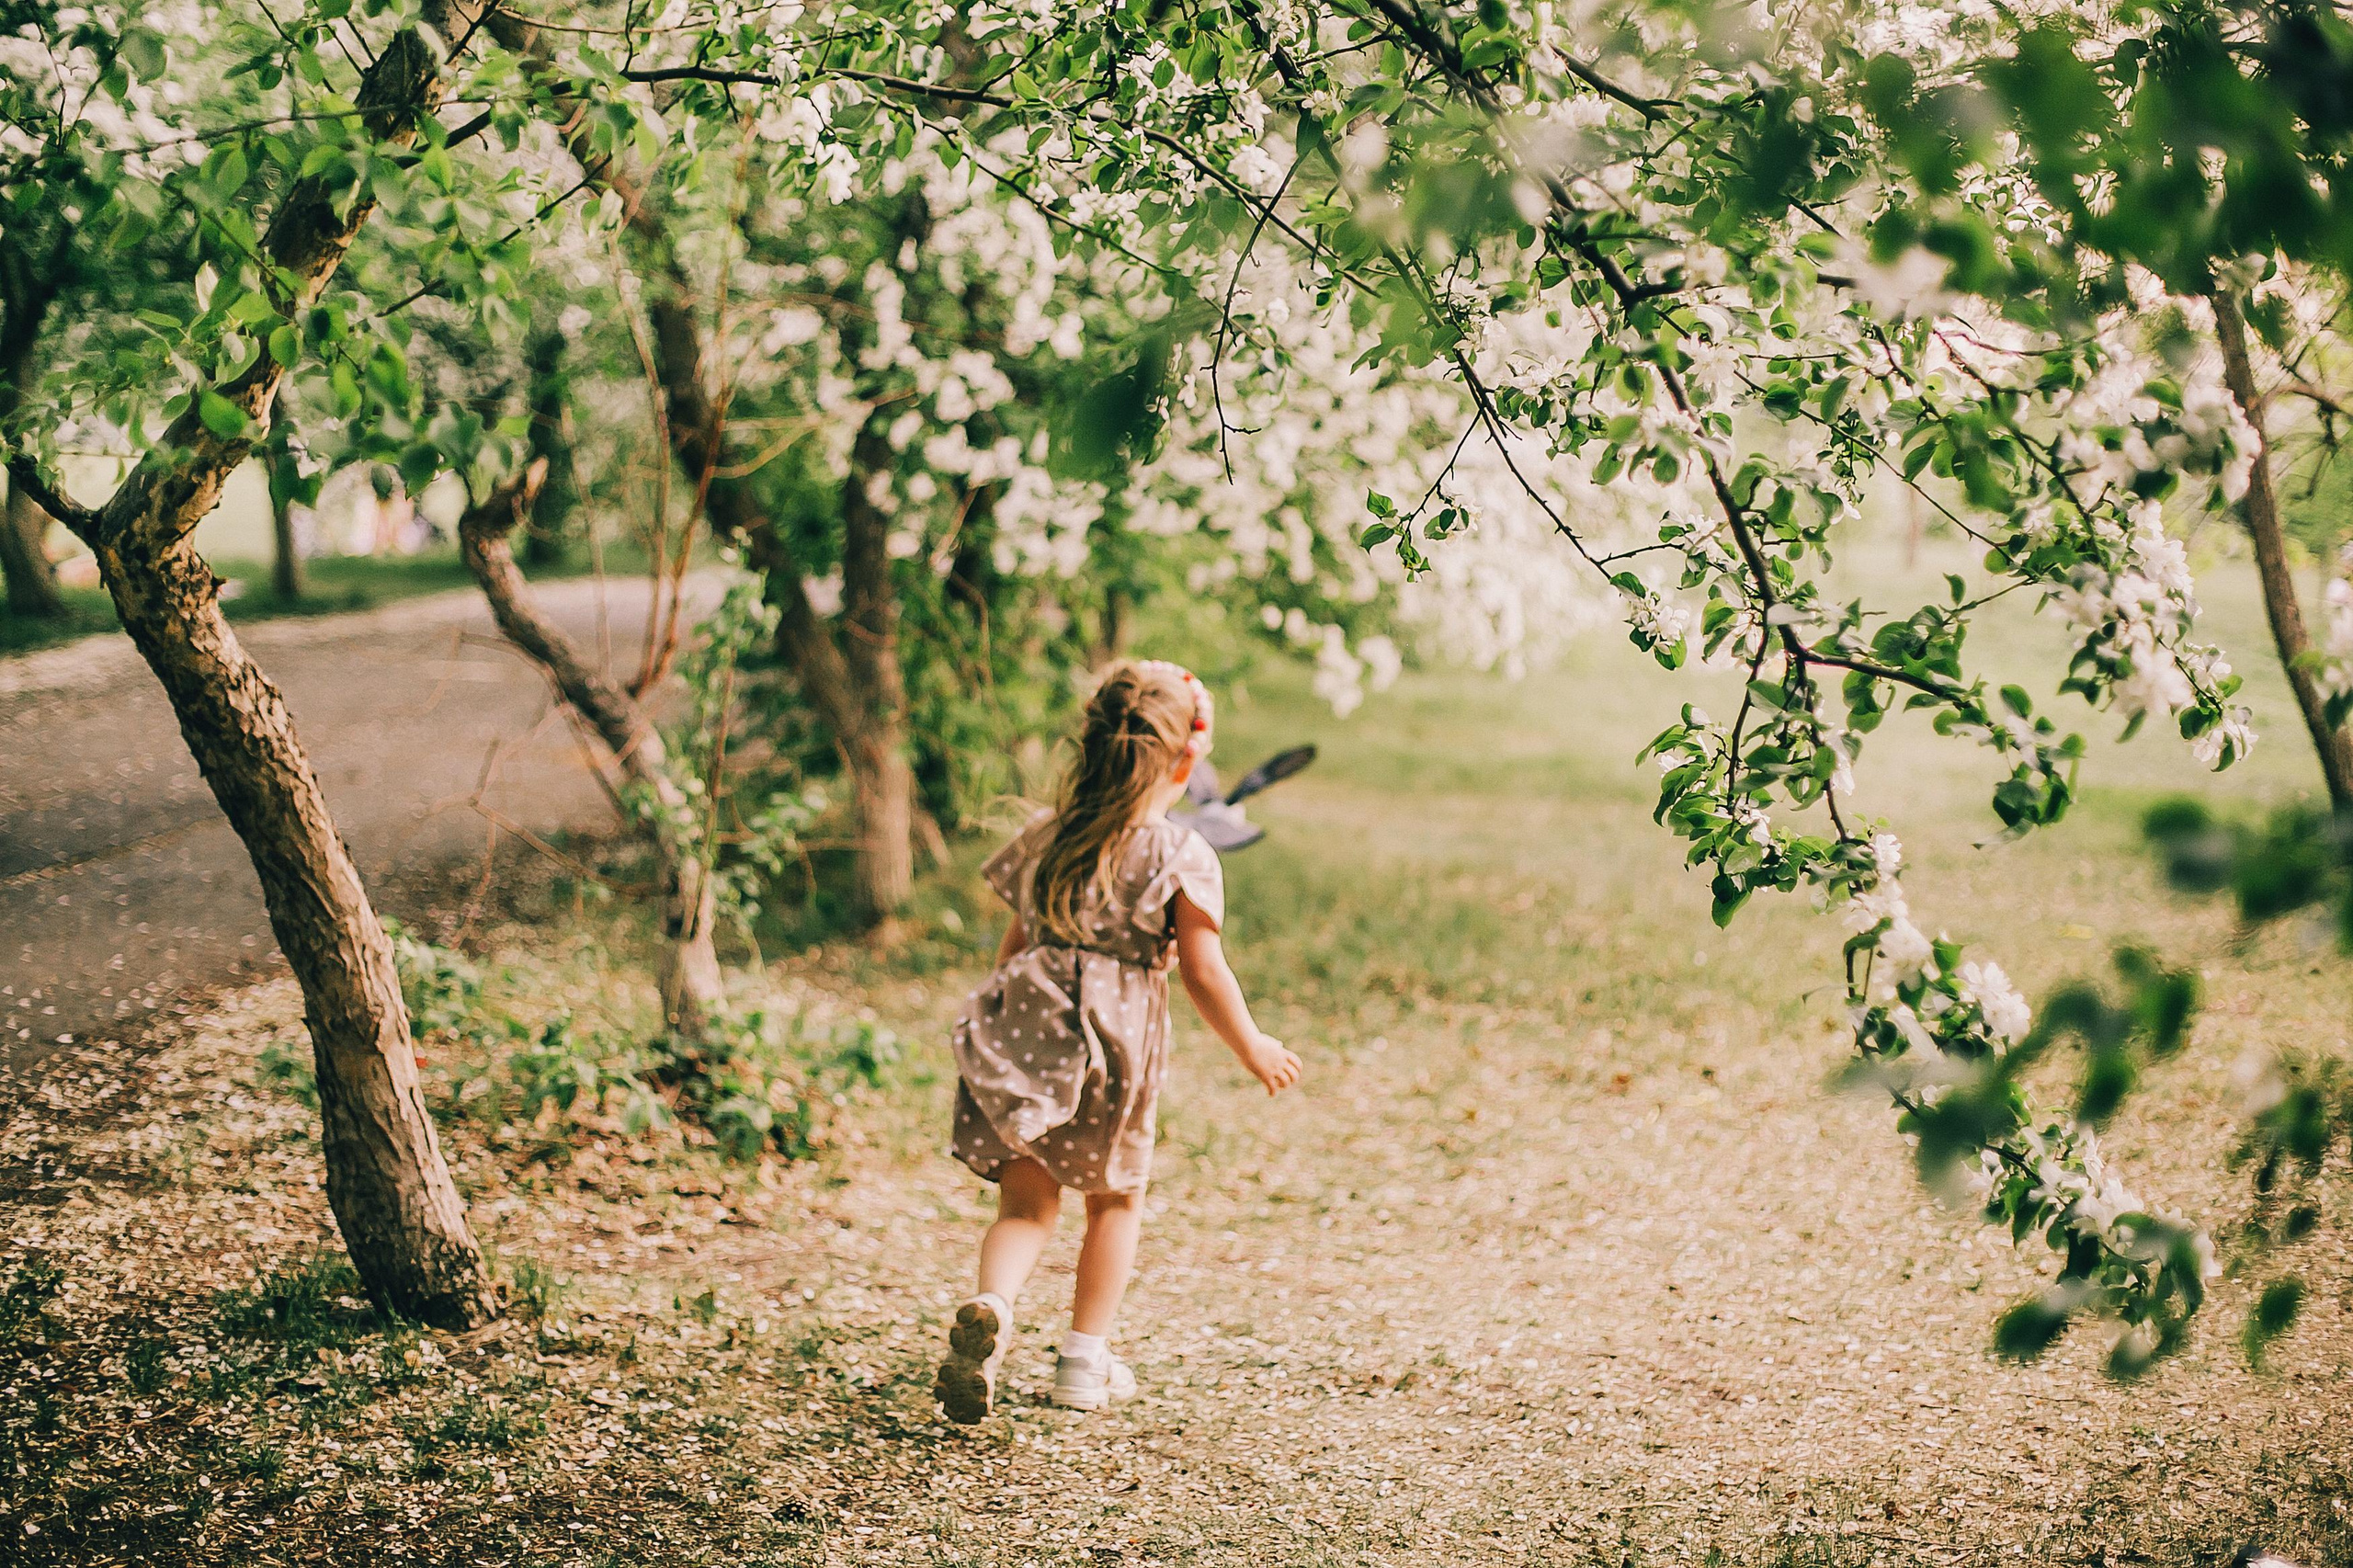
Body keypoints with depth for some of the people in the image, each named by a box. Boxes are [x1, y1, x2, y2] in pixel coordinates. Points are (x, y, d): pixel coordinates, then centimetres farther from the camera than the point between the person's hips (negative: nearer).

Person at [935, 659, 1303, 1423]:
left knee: (1027, 1203, 8)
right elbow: (1203, 972, -6)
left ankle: (991, 1306, -22)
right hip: (1117, 1044, -3)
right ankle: (1085, 1361, 22)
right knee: (1116, 1199, 18)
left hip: (1026, 1029, 3)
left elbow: (1016, 943, 13)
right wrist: (1253, 1047, 8)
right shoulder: (1183, 856, -7)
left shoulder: (1044, 837, 7)